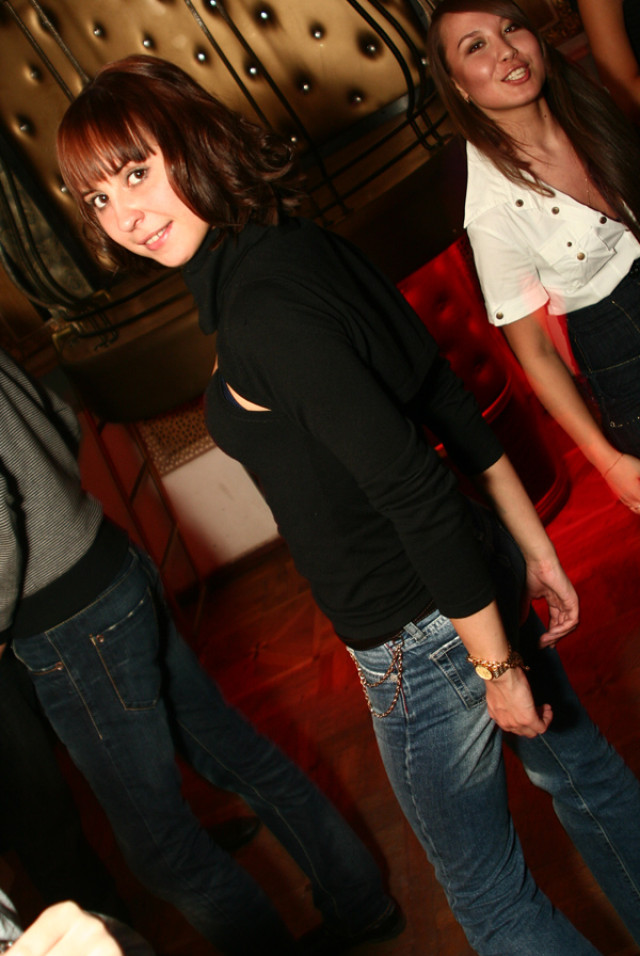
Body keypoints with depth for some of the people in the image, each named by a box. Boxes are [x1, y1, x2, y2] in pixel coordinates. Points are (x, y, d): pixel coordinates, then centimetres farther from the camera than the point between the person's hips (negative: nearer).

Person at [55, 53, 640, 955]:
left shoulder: (260, 306, -26)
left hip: (423, 637, -9)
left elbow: (414, 488, -27)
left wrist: (496, 663, -18)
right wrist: (536, 547, 11)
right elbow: (452, 399, 5)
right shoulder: (308, 242, 2)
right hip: (481, 572, 9)